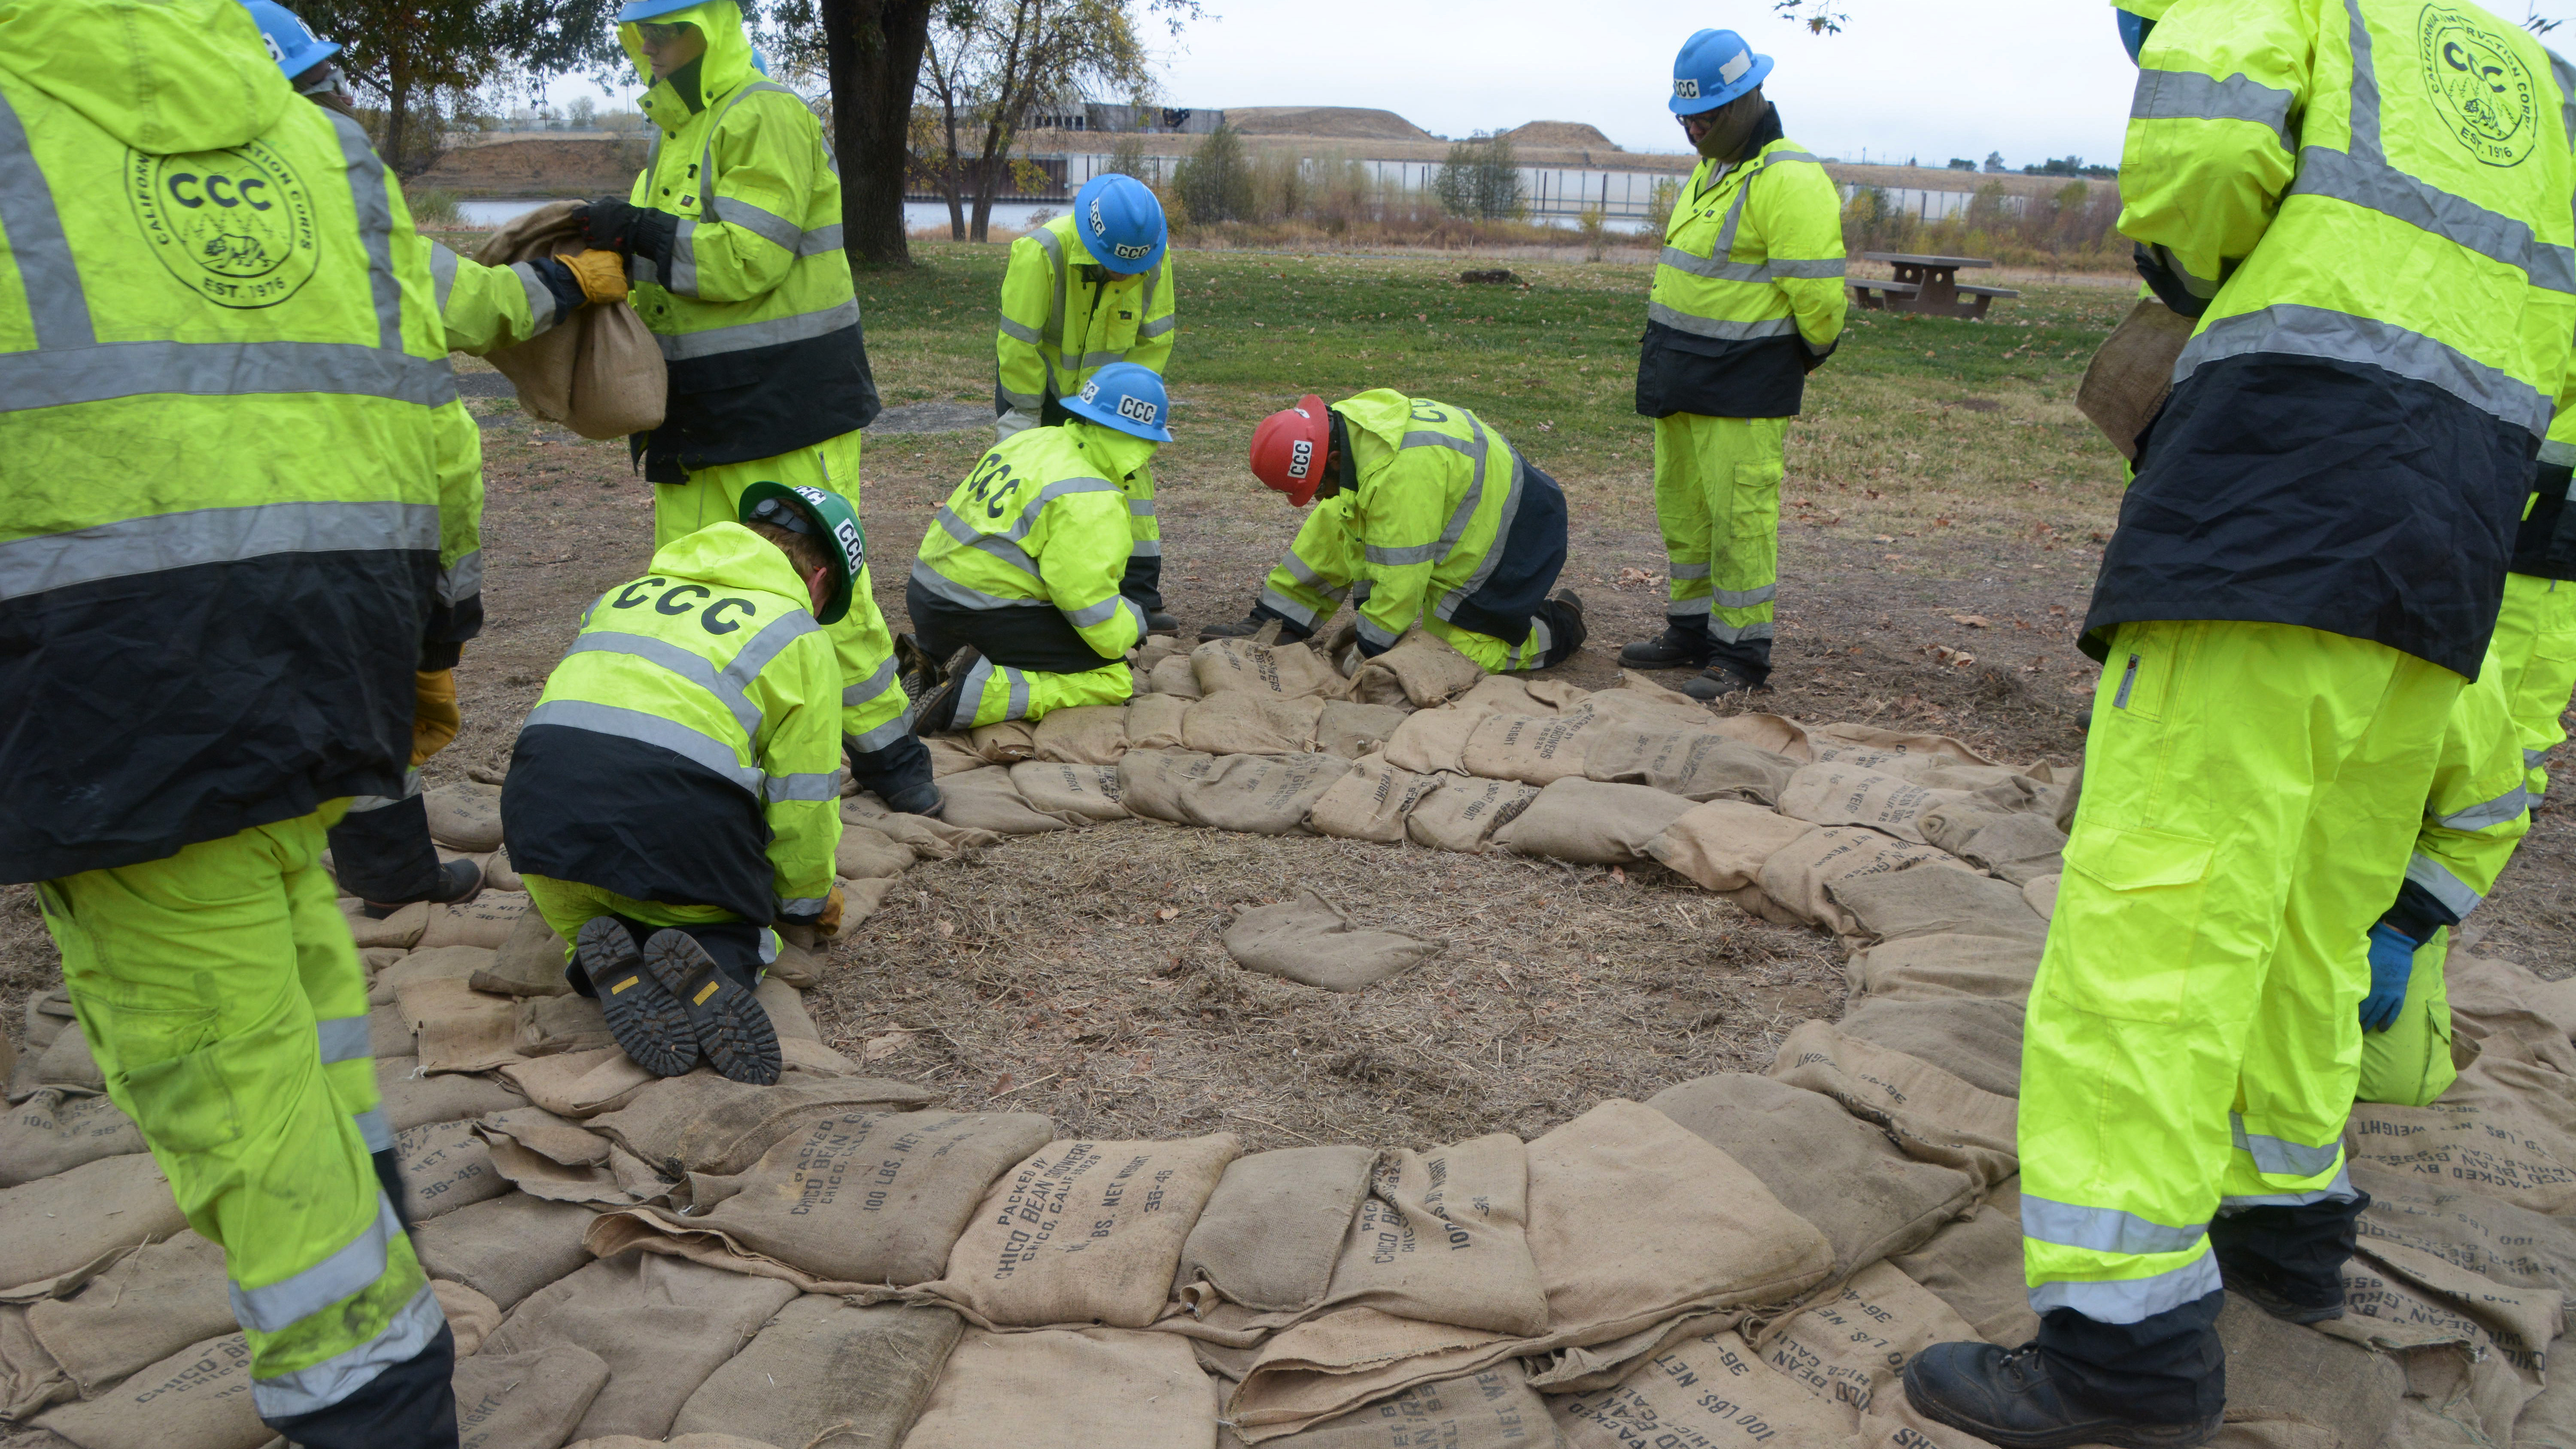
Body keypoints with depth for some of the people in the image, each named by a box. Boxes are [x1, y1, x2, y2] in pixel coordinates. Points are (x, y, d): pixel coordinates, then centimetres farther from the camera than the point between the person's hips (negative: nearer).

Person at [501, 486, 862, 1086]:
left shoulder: (626, 593, 26)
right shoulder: (800, 637, 11)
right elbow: (802, 805, 8)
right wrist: (810, 899, 28)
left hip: (540, 809, 4)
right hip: (678, 814, -4)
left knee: (586, 923, 33)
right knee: (736, 927, 24)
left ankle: (607, 964, -4)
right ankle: (706, 965, -12)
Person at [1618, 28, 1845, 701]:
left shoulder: (1787, 181, -16)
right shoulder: (1712, 169, 16)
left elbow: (1817, 291, -18)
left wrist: (1815, 350, -2)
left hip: (1743, 384, -10)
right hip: (1680, 376, 10)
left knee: (1739, 515, -6)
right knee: (1682, 506, 15)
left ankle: (1742, 655, 2)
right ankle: (1692, 631, 27)